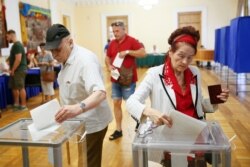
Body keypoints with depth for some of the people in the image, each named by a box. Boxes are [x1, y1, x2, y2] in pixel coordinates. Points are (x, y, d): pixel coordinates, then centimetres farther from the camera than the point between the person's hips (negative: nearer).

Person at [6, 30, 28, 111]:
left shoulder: (17, 45, -16)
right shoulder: (14, 45, 16)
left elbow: (18, 59, -23)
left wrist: (12, 70, -16)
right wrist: (11, 70, 13)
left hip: (19, 70, -10)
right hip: (15, 70, 10)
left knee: (21, 88, -4)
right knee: (14, 87, 15)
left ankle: (23, 106, 4)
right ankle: (16, 104, 25)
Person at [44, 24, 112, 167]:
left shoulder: (85, 60, -25)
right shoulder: (67, 59, 5)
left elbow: (100, 93, -38)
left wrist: (78, 108, -55)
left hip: (91, 122, -9)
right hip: (81, 121, 9)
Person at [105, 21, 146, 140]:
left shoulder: (131, 41, -6)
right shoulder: (112, 43, 10)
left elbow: (143, 53, -14)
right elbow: (107, 57, 18)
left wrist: (128, 52, -21)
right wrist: (109, 66, -3)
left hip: (128, 79, -5)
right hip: (115, 79, 6)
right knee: (116, 103, 8)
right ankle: (118, 130, 20)